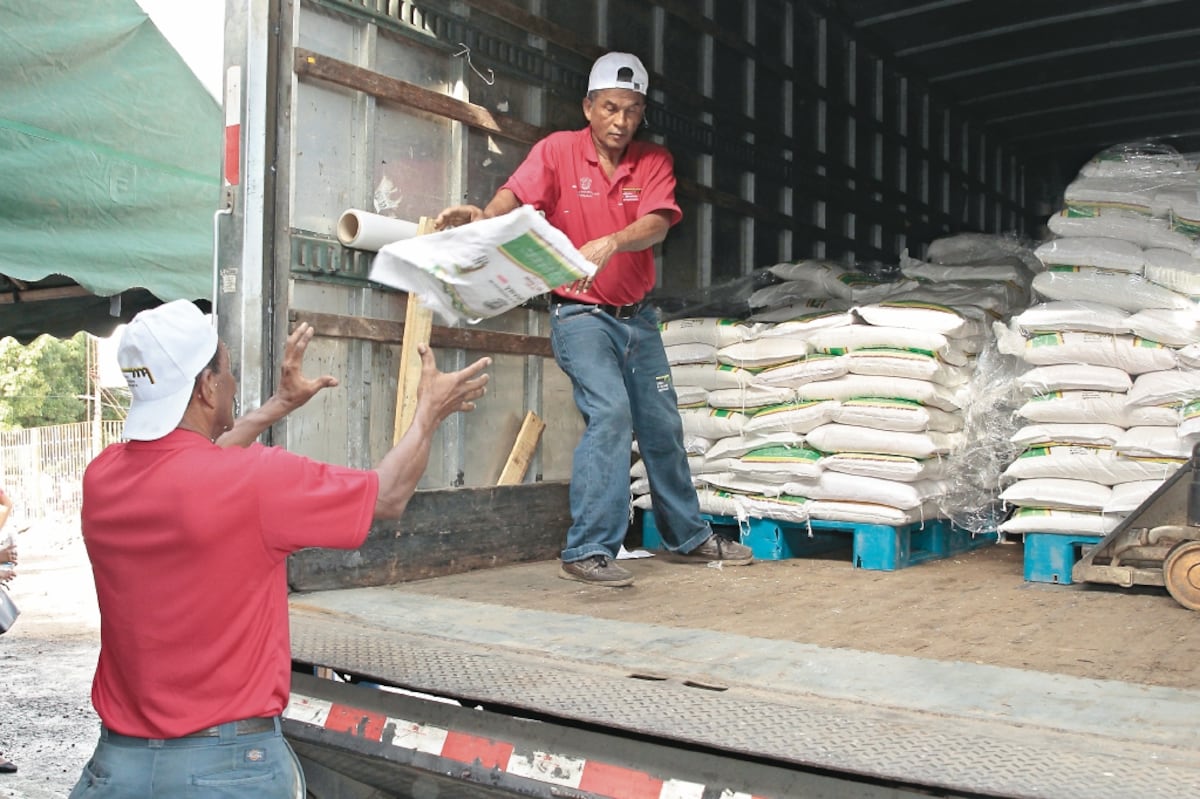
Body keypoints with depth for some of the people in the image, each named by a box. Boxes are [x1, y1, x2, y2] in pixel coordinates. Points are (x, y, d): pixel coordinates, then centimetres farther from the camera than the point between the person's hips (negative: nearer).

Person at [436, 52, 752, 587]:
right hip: (580, 315, -5)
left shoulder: (653, 161, 0)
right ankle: (587, 552, -13)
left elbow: (656, 223, -18)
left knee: (662, 425, 14)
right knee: (610, 414, -21)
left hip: (636, 315, 5)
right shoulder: (558, 150, -6)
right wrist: (482, 217, -45)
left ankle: (689, 536, 32)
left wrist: (609, 244, -38)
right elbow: (514, 198, -22)